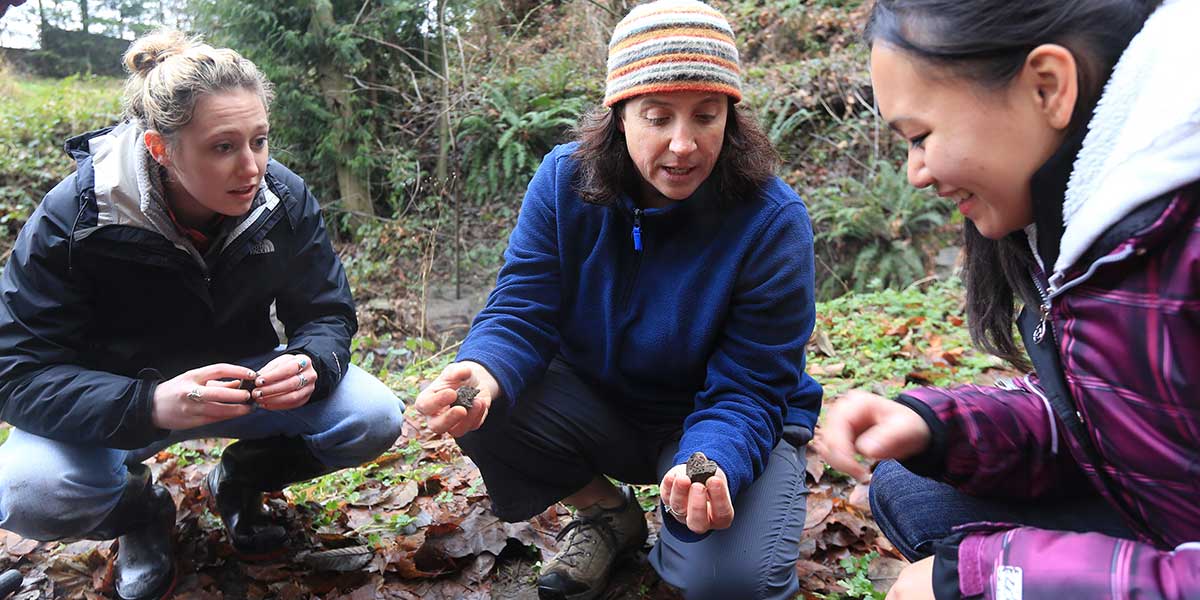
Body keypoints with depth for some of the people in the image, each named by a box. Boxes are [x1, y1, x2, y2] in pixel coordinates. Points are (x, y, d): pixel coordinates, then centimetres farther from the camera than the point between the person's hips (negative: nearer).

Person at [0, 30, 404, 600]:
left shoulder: (285, 200, -17)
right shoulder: (73, 217, -25)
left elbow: (327, 313, -10)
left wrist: (310, 364, -36)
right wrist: (151, 404, -45)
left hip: (245, 377, 3)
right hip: (115, 401, -2)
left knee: (375, 418, -20)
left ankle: (238, 482, 10)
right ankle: (141, 511, 6)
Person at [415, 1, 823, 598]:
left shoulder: (771, 220, -22)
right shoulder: (565, 178, -13)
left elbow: (748, 389, -22)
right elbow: (521, 313, -14)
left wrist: (710, 464, -45)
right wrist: (482, 373, -39)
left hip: (725, 425, -3)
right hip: (598, 406, 4)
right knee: (477, 409, -23)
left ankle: (674, 540, 11)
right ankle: (609, 514, 5)